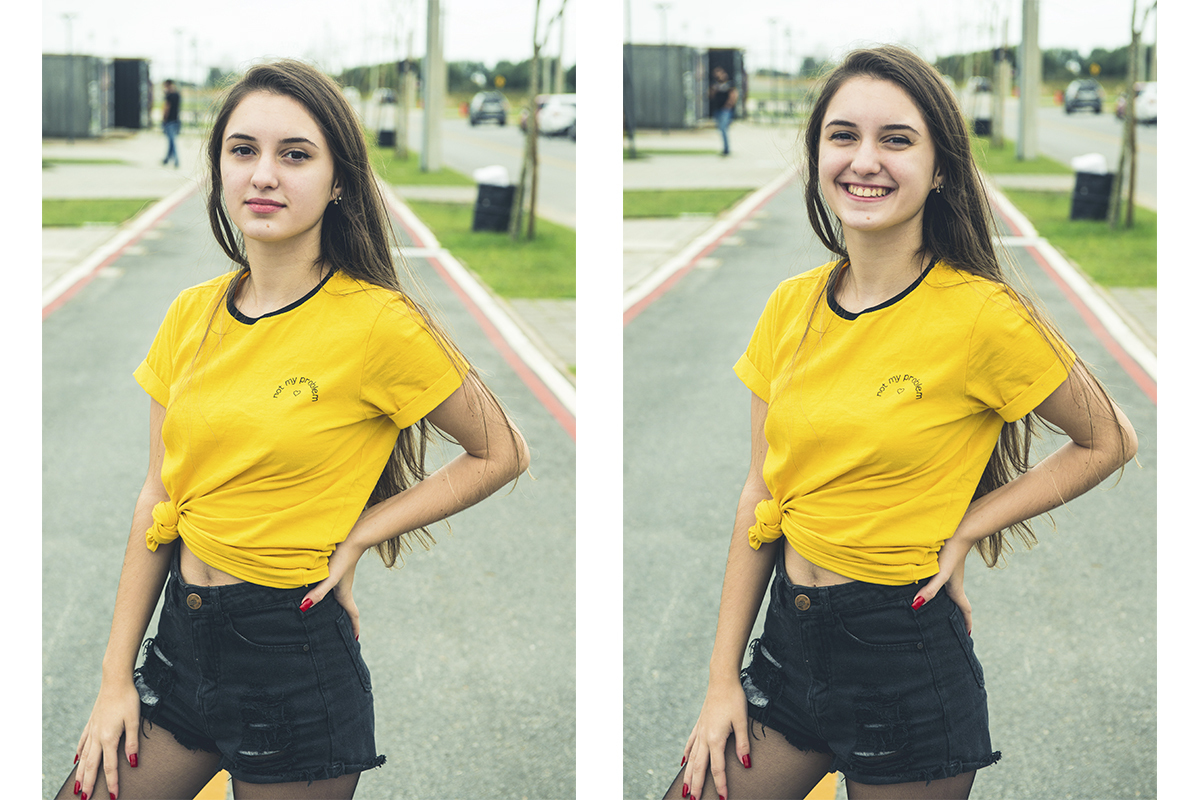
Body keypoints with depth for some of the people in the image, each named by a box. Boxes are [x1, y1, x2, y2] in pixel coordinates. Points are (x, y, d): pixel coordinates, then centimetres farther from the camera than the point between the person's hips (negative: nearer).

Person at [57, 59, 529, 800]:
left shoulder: (377, 324, -13)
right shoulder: (192, 315, 5)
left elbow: (501, 454, -3)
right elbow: (158, 497, 8)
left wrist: (355, 539, -9)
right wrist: (117, 680, 6)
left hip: (293, 660, -5)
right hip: (181, 638, 6)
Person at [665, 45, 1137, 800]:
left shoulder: (982, 315, -13)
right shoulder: (791, 307, 4)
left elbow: (1109, 442, -1)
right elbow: (762, 496, 7)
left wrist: (964, 531, -9)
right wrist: (724, 681, 5)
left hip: (905, 659, -5)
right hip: (788, 637, 5)